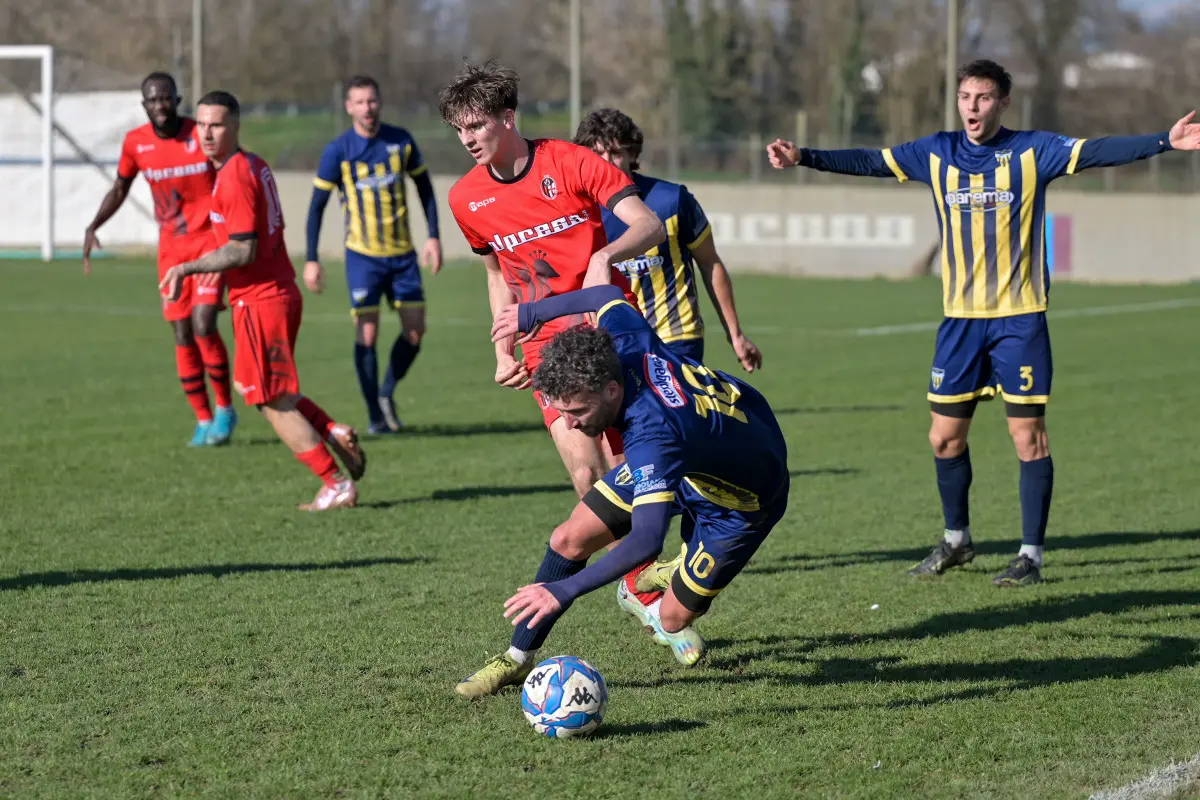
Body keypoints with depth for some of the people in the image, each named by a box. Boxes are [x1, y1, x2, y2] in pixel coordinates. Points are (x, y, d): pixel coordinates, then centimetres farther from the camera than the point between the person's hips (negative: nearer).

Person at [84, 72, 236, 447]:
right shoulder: (135, 143, -3)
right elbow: (120, 188, 13)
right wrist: (93, 227, 1)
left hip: (211, 240, -4)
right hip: (171, 248, 4)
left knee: (203, 325, -17)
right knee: (183, 335, 2)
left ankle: (225, 409, 2)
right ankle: (203, 420, 15)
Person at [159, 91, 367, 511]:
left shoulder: (234, 178, -19)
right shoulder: (255, 166, 10)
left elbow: (243, 252, -22)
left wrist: (188, 268, -16)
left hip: (259, 300, -10)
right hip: (281, 291, 10)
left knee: (274, 402, 0)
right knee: (250, 384, 21)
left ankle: (337, 485, 4)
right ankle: (333, 432, 12)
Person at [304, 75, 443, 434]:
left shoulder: (401, 140, -1)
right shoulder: (337, 151, -8)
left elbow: (424, 188, 11)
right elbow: (317, 205, -3)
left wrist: (433, 236, 3)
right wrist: (311, 260, -7)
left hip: (402, 253, 3)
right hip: (363, 255, -3)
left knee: (415, 330, 1)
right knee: (367, 333, -8)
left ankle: (387, 393, 23)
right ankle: (375, 415, 3)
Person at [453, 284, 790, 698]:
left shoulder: (652, 437, -46)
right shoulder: (625, 341, -26)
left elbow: (647, 540, -54)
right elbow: (609, 295, -2)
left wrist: (565, 591, -57)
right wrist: (531, 313, 10)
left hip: (741, 498, -7)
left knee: (672, 618, -4)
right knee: (569, 539, -2)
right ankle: (518, 659, 12)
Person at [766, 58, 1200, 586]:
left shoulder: (1031, 151, -5)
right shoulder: (937, 154, 5)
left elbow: (1097, 152, -15)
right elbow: (869, 163, 7)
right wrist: (804, 157, -1)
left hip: (1020, 318, -4)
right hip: (960, 319, 4)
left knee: (1028, 435, -3)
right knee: (945, 437, 8)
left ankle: (1031, 555, 6)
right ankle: (955, 540, 29)